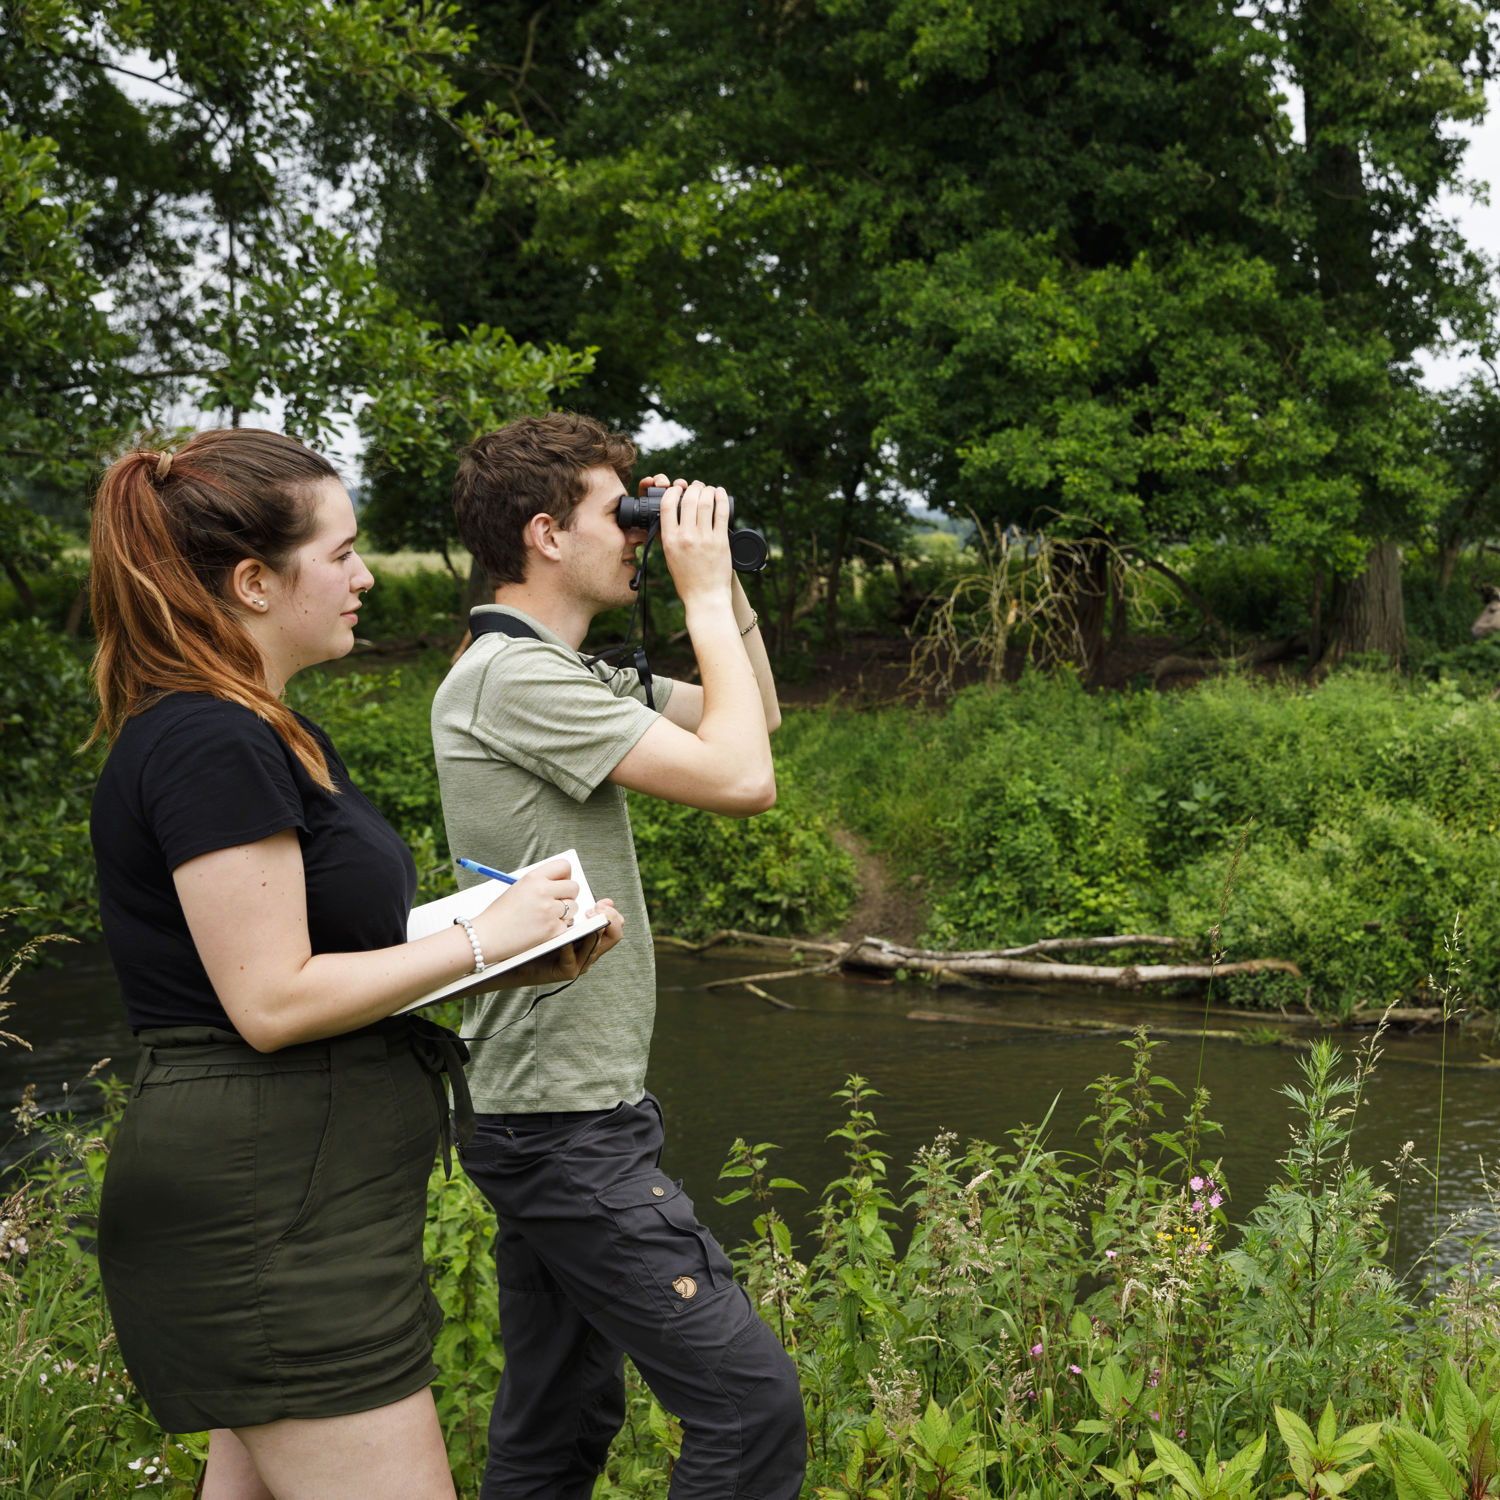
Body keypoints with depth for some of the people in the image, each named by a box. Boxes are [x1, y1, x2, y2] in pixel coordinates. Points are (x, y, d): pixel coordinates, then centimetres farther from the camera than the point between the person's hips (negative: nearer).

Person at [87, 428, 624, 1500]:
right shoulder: (210, 745, -18)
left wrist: (522, 958, 6)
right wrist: (486, 938, -13)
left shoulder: (267, 735, 16)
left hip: (281, 1198, 11)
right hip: (273, 1211, -11)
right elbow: (272, 1001, -21)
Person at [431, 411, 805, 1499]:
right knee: (752, 1404, -9)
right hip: (568, 1124, -10)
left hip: (554, 1113, 10)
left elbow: (751, 718, 21)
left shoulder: (561, 675, 14)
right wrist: (704, 594, -12)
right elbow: (743, 780, -22)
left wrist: (724, 581, 9)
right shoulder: (510, 678, -17)